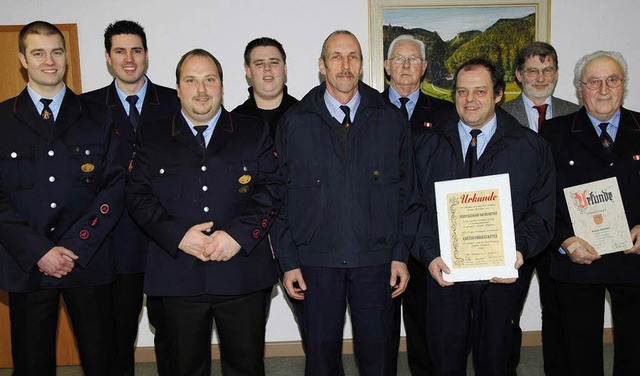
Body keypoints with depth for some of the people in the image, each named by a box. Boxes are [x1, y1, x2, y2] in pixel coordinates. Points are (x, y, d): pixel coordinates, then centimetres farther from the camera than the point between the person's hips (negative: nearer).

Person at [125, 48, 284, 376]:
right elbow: (138, 195, 2)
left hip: (242, 272, 0)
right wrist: (178, 235, -14)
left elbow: (272, 189, -1)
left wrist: (238, 234, -14)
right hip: (178, 277, 1)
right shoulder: (151, 136, 9)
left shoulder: (255, 131, 7)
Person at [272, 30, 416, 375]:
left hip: (375, 259, 1)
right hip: (315, 260, 0)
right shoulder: (294, 123, 3)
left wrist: (401, 254, 2)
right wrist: (288, 260, 0)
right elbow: (281, 196, 3)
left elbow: (406, 191, 6)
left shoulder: (390, 119, 4)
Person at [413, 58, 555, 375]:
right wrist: (429, 254, -12)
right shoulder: (428, 145, 6)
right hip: (444, 272, 1)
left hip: (501, 275, 0)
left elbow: (541, 211, 0)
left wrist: (520, 249, -17)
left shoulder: (531, 147, 2)